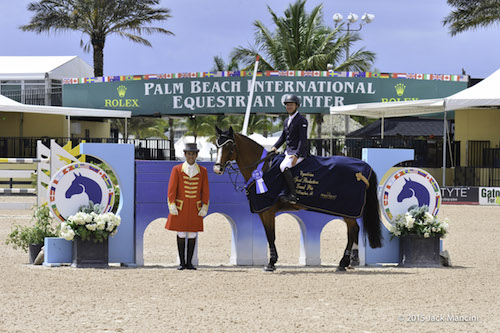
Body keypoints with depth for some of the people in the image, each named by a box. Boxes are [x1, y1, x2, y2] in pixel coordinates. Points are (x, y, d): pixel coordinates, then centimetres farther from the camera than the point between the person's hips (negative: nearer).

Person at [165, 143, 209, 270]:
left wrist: (205, 207, -3)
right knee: (181, 234, 0)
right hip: (180, 206, -1)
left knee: (192, 234, 3)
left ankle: (189, 262, 9)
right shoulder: (177, 169, -1)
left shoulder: (202, 171, 3)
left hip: (195, 208, 1)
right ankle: (182, 262, 6)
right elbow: (171, 189, -4)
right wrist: (172, 206, -11)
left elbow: (205, 191, 4)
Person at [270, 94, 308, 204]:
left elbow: (303, 139, -17)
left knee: (283, 167, -29)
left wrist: (297, 155, -26)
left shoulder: (301, 120, -11)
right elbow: (283, 137, 24)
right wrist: (275, 147, 5)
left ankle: (293, 195, -26)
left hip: (299, 153, -9)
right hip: (288, 151, 9)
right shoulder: (286, 121, 16)